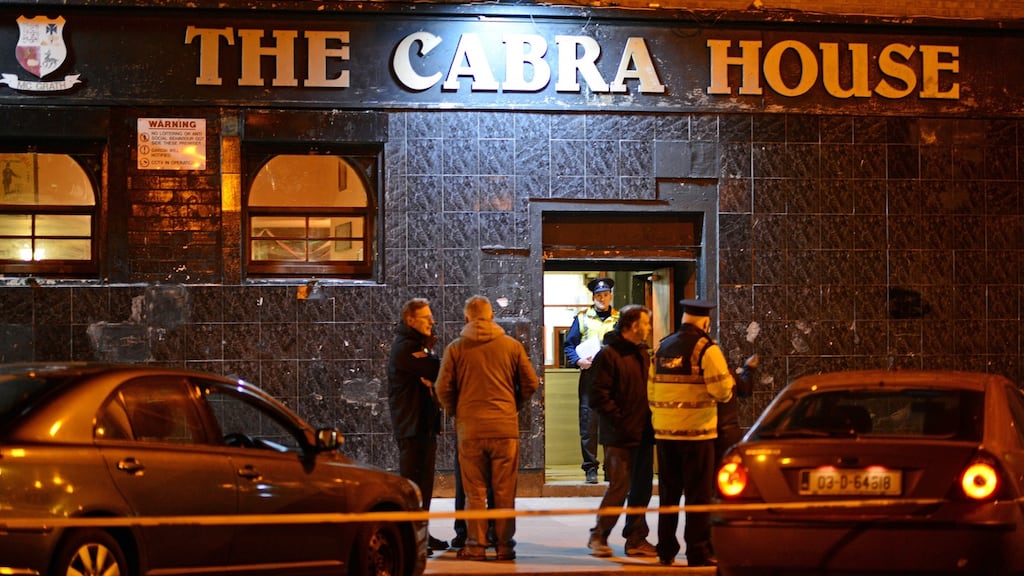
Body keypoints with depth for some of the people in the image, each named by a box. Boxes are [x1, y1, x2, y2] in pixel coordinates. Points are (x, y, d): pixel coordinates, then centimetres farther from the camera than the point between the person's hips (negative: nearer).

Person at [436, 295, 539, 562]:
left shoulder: (456, 348, 1)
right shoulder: (512, 346, 3)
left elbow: (443, 388, -2)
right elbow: (530, 384, 5)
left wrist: (456, 412, 15)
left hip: (469, 428, 0)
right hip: (506, 428, 0)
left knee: (475, 491, 6)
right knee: (504, 491, 6)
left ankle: (475, 546, 5)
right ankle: (504, 546, 8)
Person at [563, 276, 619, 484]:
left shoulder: (620, 320, 13)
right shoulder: (582, 318, 10)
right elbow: (569, 345, 8)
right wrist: (578, 360, -10)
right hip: (590, 375, -1)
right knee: (588, 422, -5)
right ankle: (590, 468, 0)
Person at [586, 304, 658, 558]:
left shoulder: (642, 353, 15)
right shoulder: (609, 355, -10)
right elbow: (599, 397, -14)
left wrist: (649, 420, 8)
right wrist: (620, 421, -16)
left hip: (643, 433, 8)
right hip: (620, 436, -8)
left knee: (642, 489, 9)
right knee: (619, 487, -6)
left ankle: (636, 539, 17)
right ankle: (599, 537, 7)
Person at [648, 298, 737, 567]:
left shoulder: (663, 347, 10)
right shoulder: (706, 348, -9)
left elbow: (652, 391, 12)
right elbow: (722, 391, -15)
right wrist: (728, 383, 6)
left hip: (664, 432, 6)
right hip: (696, 433, -6)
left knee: (669, 493, 13)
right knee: (698, 494, 0)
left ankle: (666, 550, 16)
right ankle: (698, 552, 0)